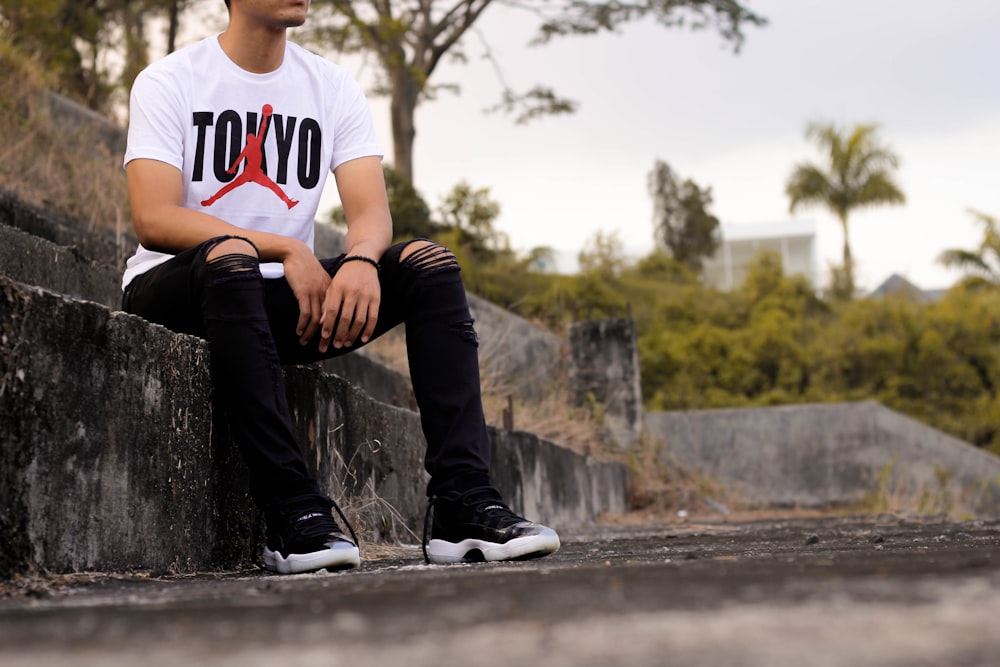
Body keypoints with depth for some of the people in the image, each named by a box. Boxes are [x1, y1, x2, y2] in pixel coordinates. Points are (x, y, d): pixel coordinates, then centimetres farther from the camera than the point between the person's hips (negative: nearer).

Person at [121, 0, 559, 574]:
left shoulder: (333, 88, 7)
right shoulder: (168, 83, -5)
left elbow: (372, 212, -4)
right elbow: (153, 220, -18)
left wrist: (360, 261, -29)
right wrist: (287, 251, -27)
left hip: (281, 301, 5)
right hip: (174, 292, -4)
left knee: (430, 263, -15)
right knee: (230, 257, -38)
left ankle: (465, 507, -27)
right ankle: (297, 514, -39)